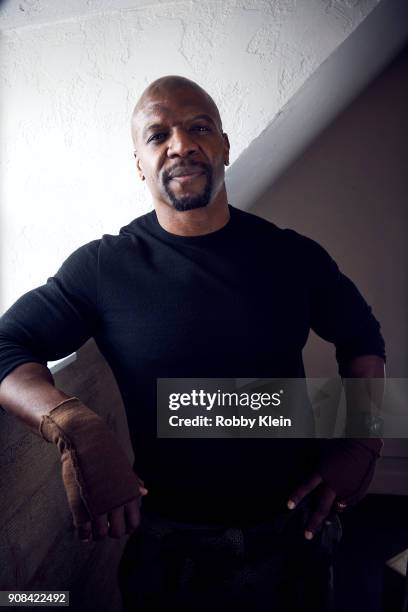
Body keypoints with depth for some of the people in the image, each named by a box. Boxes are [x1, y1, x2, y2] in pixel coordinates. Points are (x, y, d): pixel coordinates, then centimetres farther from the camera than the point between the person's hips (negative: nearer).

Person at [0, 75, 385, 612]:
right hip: (171, 546, -2)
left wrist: (362, 444, -4)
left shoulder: (293, 257, -5)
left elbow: (361, 336, 8)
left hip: (296, 531, 3)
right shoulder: (104, 268, -11)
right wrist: (75, 429, -29)